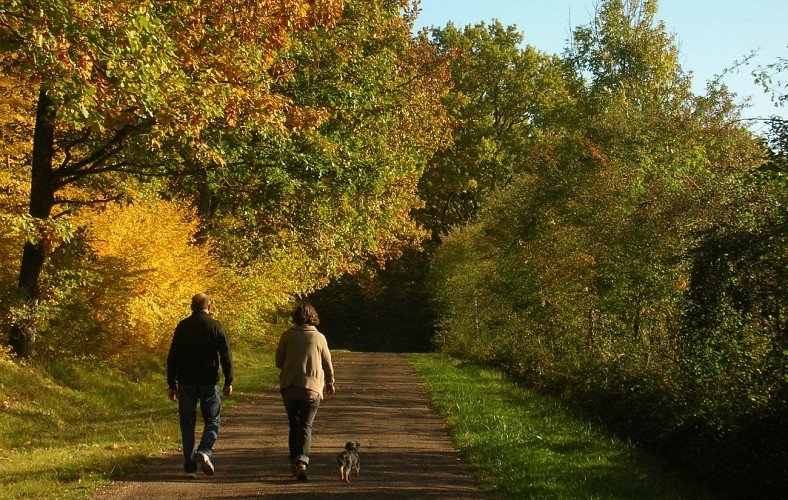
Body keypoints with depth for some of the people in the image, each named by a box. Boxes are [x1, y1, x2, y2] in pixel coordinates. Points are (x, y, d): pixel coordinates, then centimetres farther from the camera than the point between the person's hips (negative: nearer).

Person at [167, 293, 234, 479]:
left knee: (187, 423, 7)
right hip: (209, 381, -2)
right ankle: (205, 450, -15)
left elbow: (172, 357, 4)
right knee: (213, 420, 10)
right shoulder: (216, 327, -2)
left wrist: (172, 385, 9)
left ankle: (190, 467, 4)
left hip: (186, 382, 2)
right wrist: (229, 381, 2)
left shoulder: (182, 327, 4)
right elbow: (226, 355, -5)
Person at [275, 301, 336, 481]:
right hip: (312, 388, -1)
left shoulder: (287, 335, -2)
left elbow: (278, 362, 4)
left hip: (289, 388, 1)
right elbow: (327, 364, 7)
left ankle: (294, 461, 19)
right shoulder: (319, 337, -3)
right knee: (306, 426, -2)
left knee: (294, 425, 15)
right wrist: (330, 383, 23)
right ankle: (302, 460, -21)